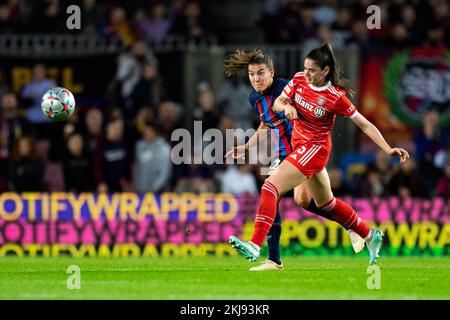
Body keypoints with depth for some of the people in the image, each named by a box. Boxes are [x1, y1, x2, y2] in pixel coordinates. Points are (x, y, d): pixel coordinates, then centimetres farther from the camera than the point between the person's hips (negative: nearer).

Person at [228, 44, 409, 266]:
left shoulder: (335, 97, -18)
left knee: (270, 187, -20)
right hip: (300, 146, 8)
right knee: (326, 203, 22)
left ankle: (255, 246, -26)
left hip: (315, 149, -8)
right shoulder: (299, 79, -3)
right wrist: (286, 106, -23)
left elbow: (364, 125, -13)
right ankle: (370, 235, 37)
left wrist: (388, 149, -19)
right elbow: (277, 104, 1)